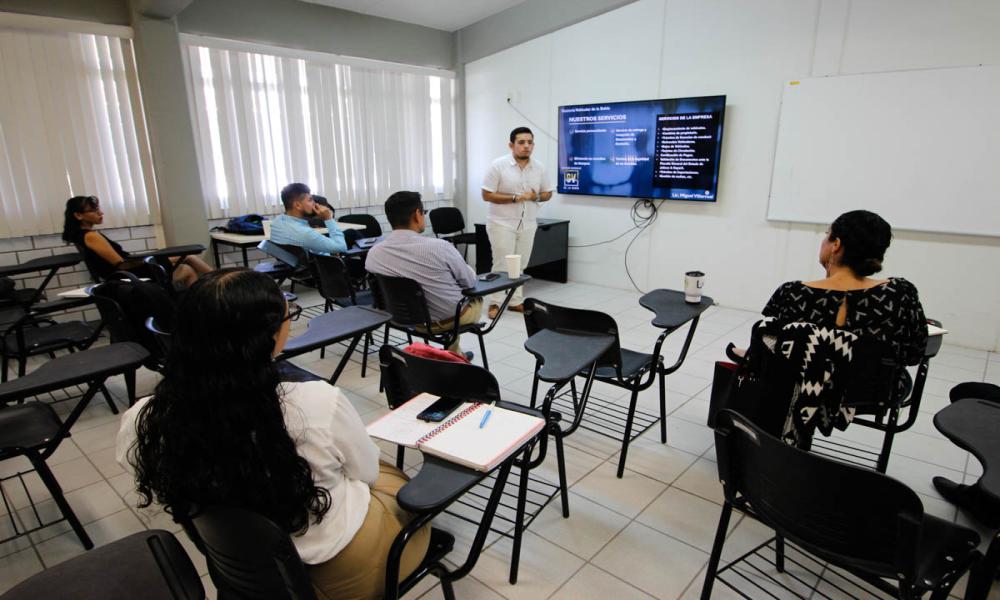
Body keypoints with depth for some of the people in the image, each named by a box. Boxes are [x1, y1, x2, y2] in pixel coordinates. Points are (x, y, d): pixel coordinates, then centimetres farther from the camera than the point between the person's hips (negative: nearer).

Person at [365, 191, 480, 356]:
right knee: (476, 298, 30)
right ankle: (453, 354, 45)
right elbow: (469, 282, -11)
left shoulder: (373, 254, -15)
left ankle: (454, 354, 46)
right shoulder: (439, 246, -28)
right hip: (449, 319, -4)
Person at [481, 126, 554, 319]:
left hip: (528, 224, 5)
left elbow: (547, 193, 12)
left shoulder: (539, 168, 4)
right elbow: (487, 195, -12)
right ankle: (495, 303, 7)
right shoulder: (498, 165, -10)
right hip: (502, 223, -4)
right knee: (502, 265, -4)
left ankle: (516, 301, 21)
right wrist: (515, 198, -20)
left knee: (520, 266, 10)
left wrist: (535, 196, -11)